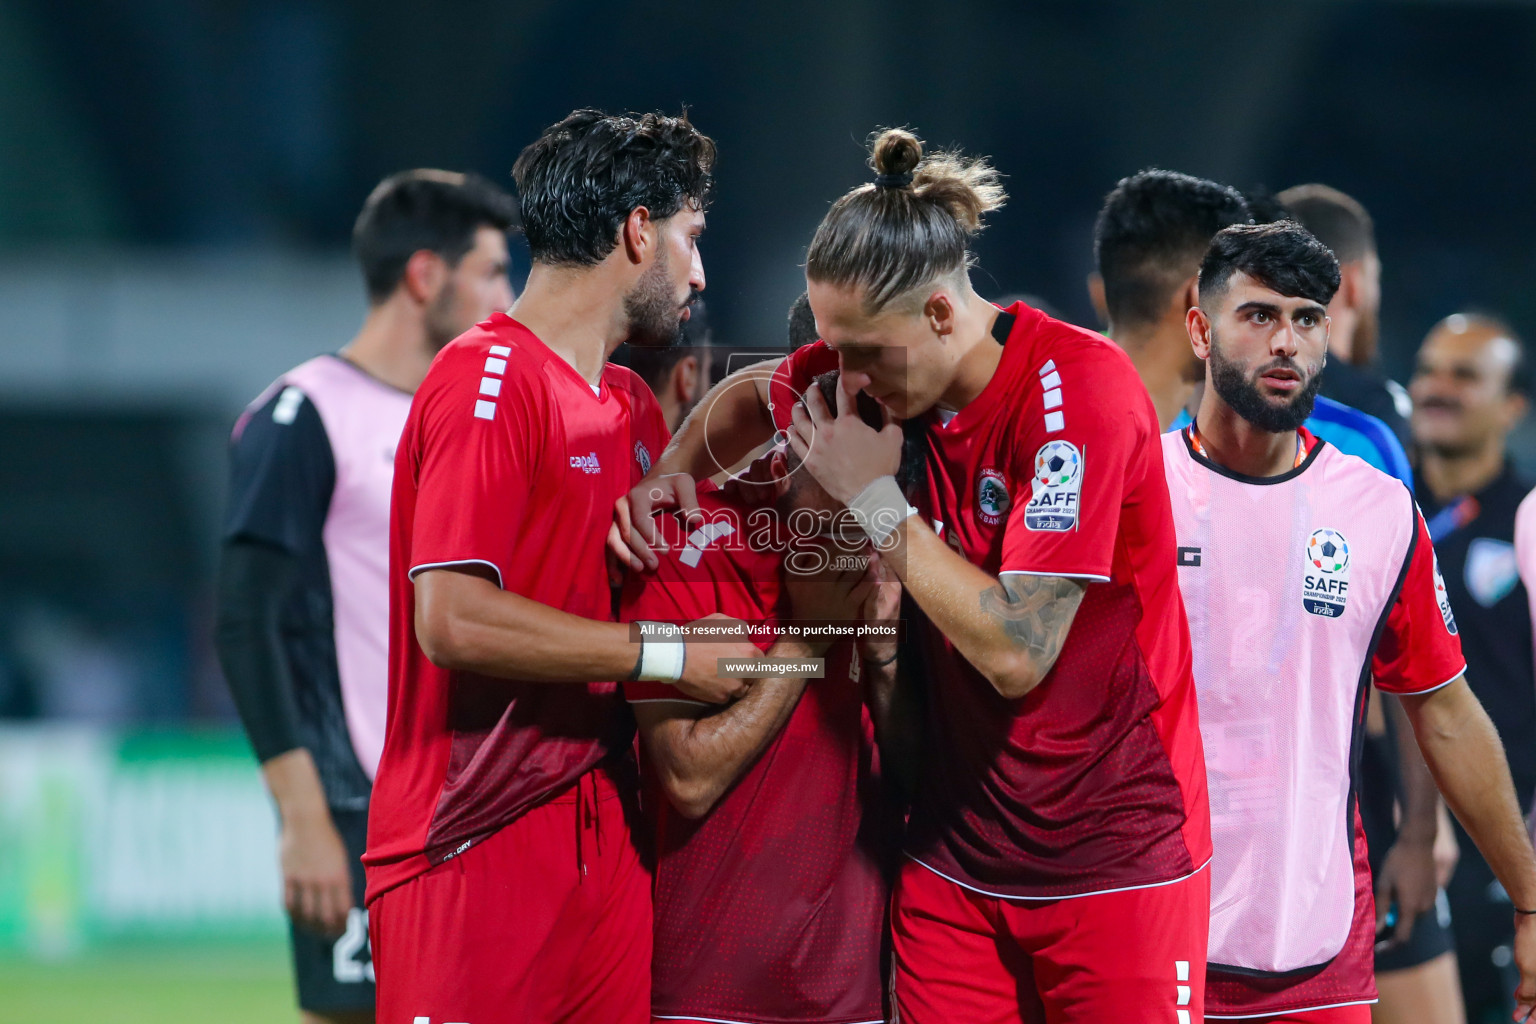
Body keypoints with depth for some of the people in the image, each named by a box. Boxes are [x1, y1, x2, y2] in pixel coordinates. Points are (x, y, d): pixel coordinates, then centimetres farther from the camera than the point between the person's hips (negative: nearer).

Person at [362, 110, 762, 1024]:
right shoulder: (487, 383, -11)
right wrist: (668, 656, -13)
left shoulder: (632, 407, 16)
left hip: (601, 838, 8)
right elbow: (452, 618, -20)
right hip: (472, 851, -8)